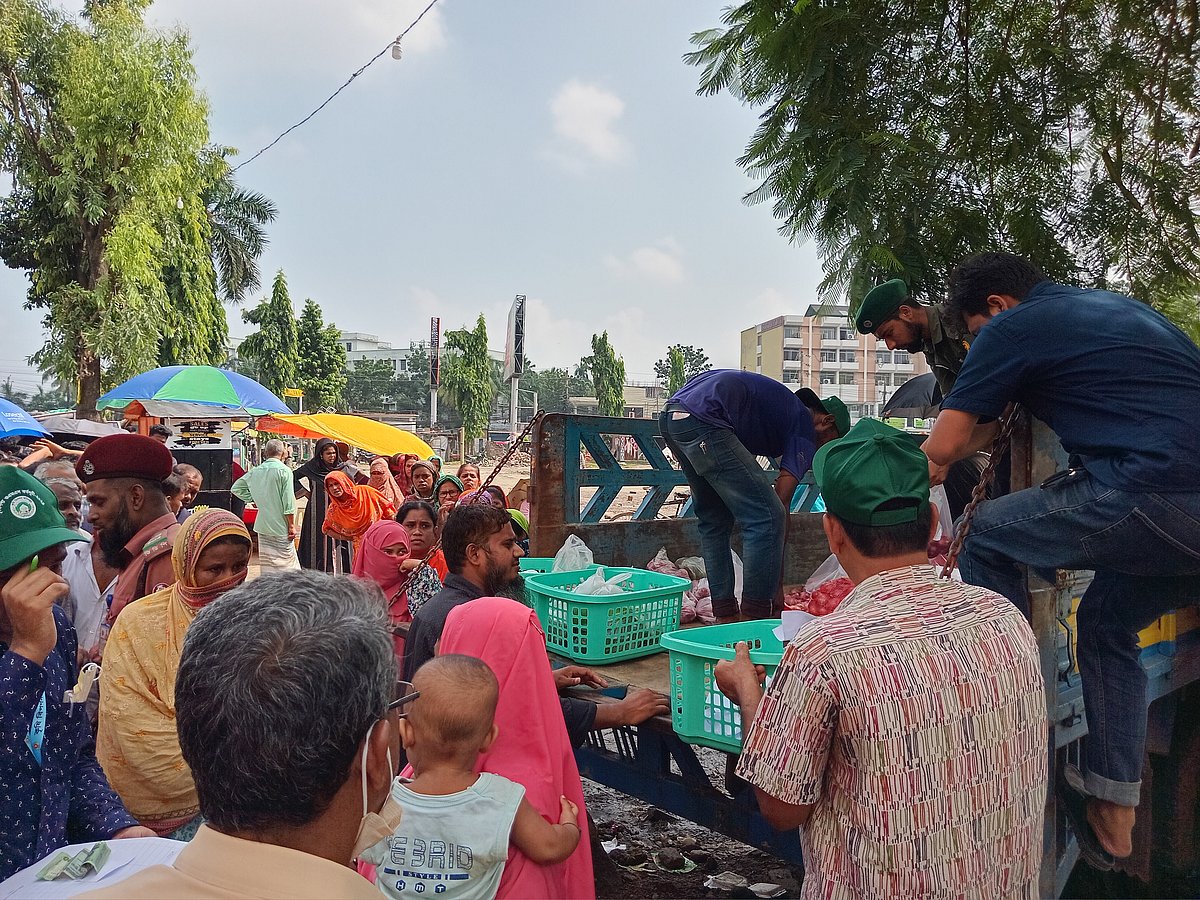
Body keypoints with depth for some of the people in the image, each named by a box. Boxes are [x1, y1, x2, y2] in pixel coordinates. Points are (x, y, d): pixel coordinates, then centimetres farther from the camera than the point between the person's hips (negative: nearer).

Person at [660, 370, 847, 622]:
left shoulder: (782, 405, 32)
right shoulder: (805, 426, 7)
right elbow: (782, 502, 2)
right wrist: (778, 586, 6)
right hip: (703, 421, -10)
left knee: (714, 522, 20)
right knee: (767, 518, -3)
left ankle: (725, 616, 21)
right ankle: (755, 620, 1)